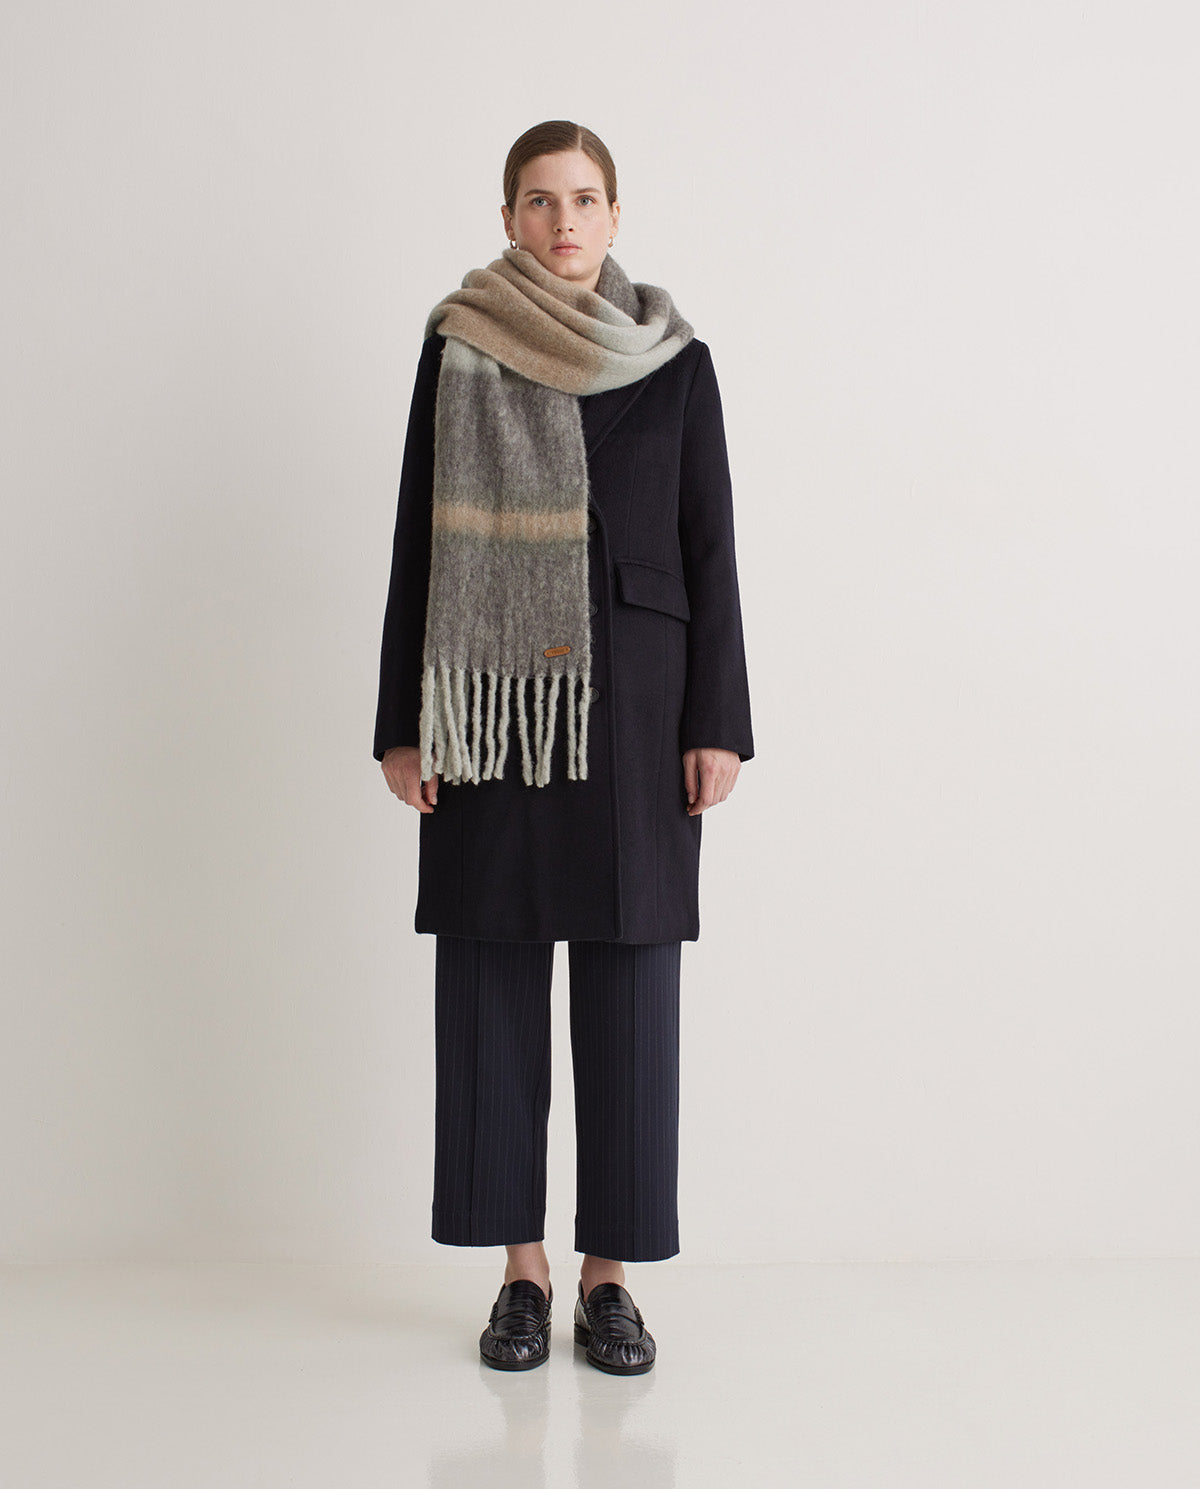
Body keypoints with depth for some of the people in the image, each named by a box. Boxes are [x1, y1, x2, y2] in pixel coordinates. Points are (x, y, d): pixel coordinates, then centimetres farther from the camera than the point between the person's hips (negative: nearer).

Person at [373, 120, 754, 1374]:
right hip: (493, 697, 0)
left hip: (635, 701, 0)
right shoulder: (456, 347, 6)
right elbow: (418, 537, 4)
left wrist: (718, 722, -4)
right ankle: (520, 1271, 16)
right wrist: (402, 721, -1)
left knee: (628, 978, 1)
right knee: (491, 976, 2)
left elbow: (710, 547, 4)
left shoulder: (674, 357, 7)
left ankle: (609, 1275, 13)